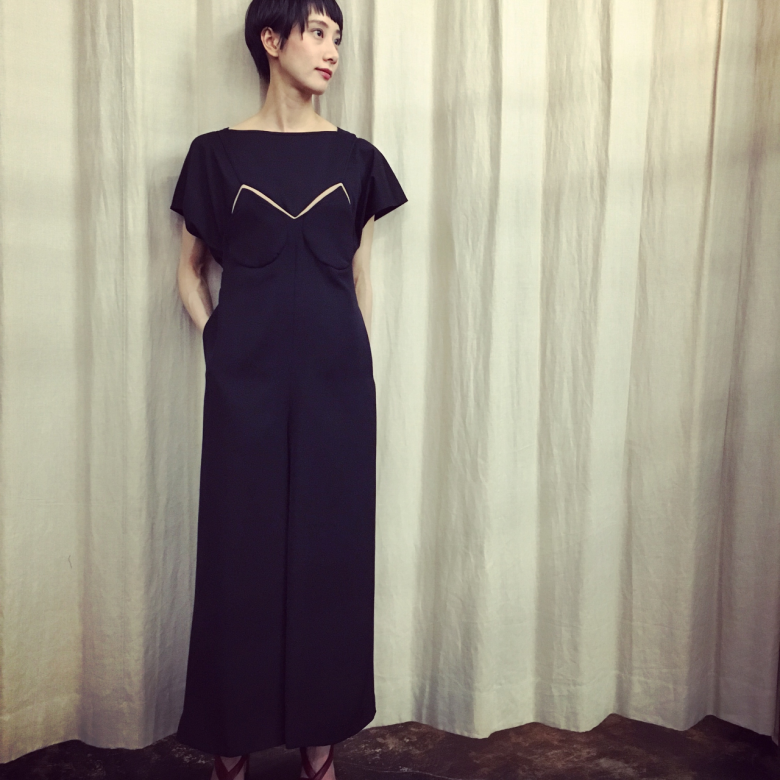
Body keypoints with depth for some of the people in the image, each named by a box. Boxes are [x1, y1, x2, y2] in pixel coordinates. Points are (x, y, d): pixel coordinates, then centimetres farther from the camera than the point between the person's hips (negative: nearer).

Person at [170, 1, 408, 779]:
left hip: (335, 381, 2)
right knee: (241, 551, 4)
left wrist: (360, 367, 8)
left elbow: (361, 276, 11)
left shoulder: (355, 158, 8)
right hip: (247, 385, -1)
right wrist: (221, 344, -1)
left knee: (330, 548, 7)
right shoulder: (217, 154, 3)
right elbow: (189, 270, 10)